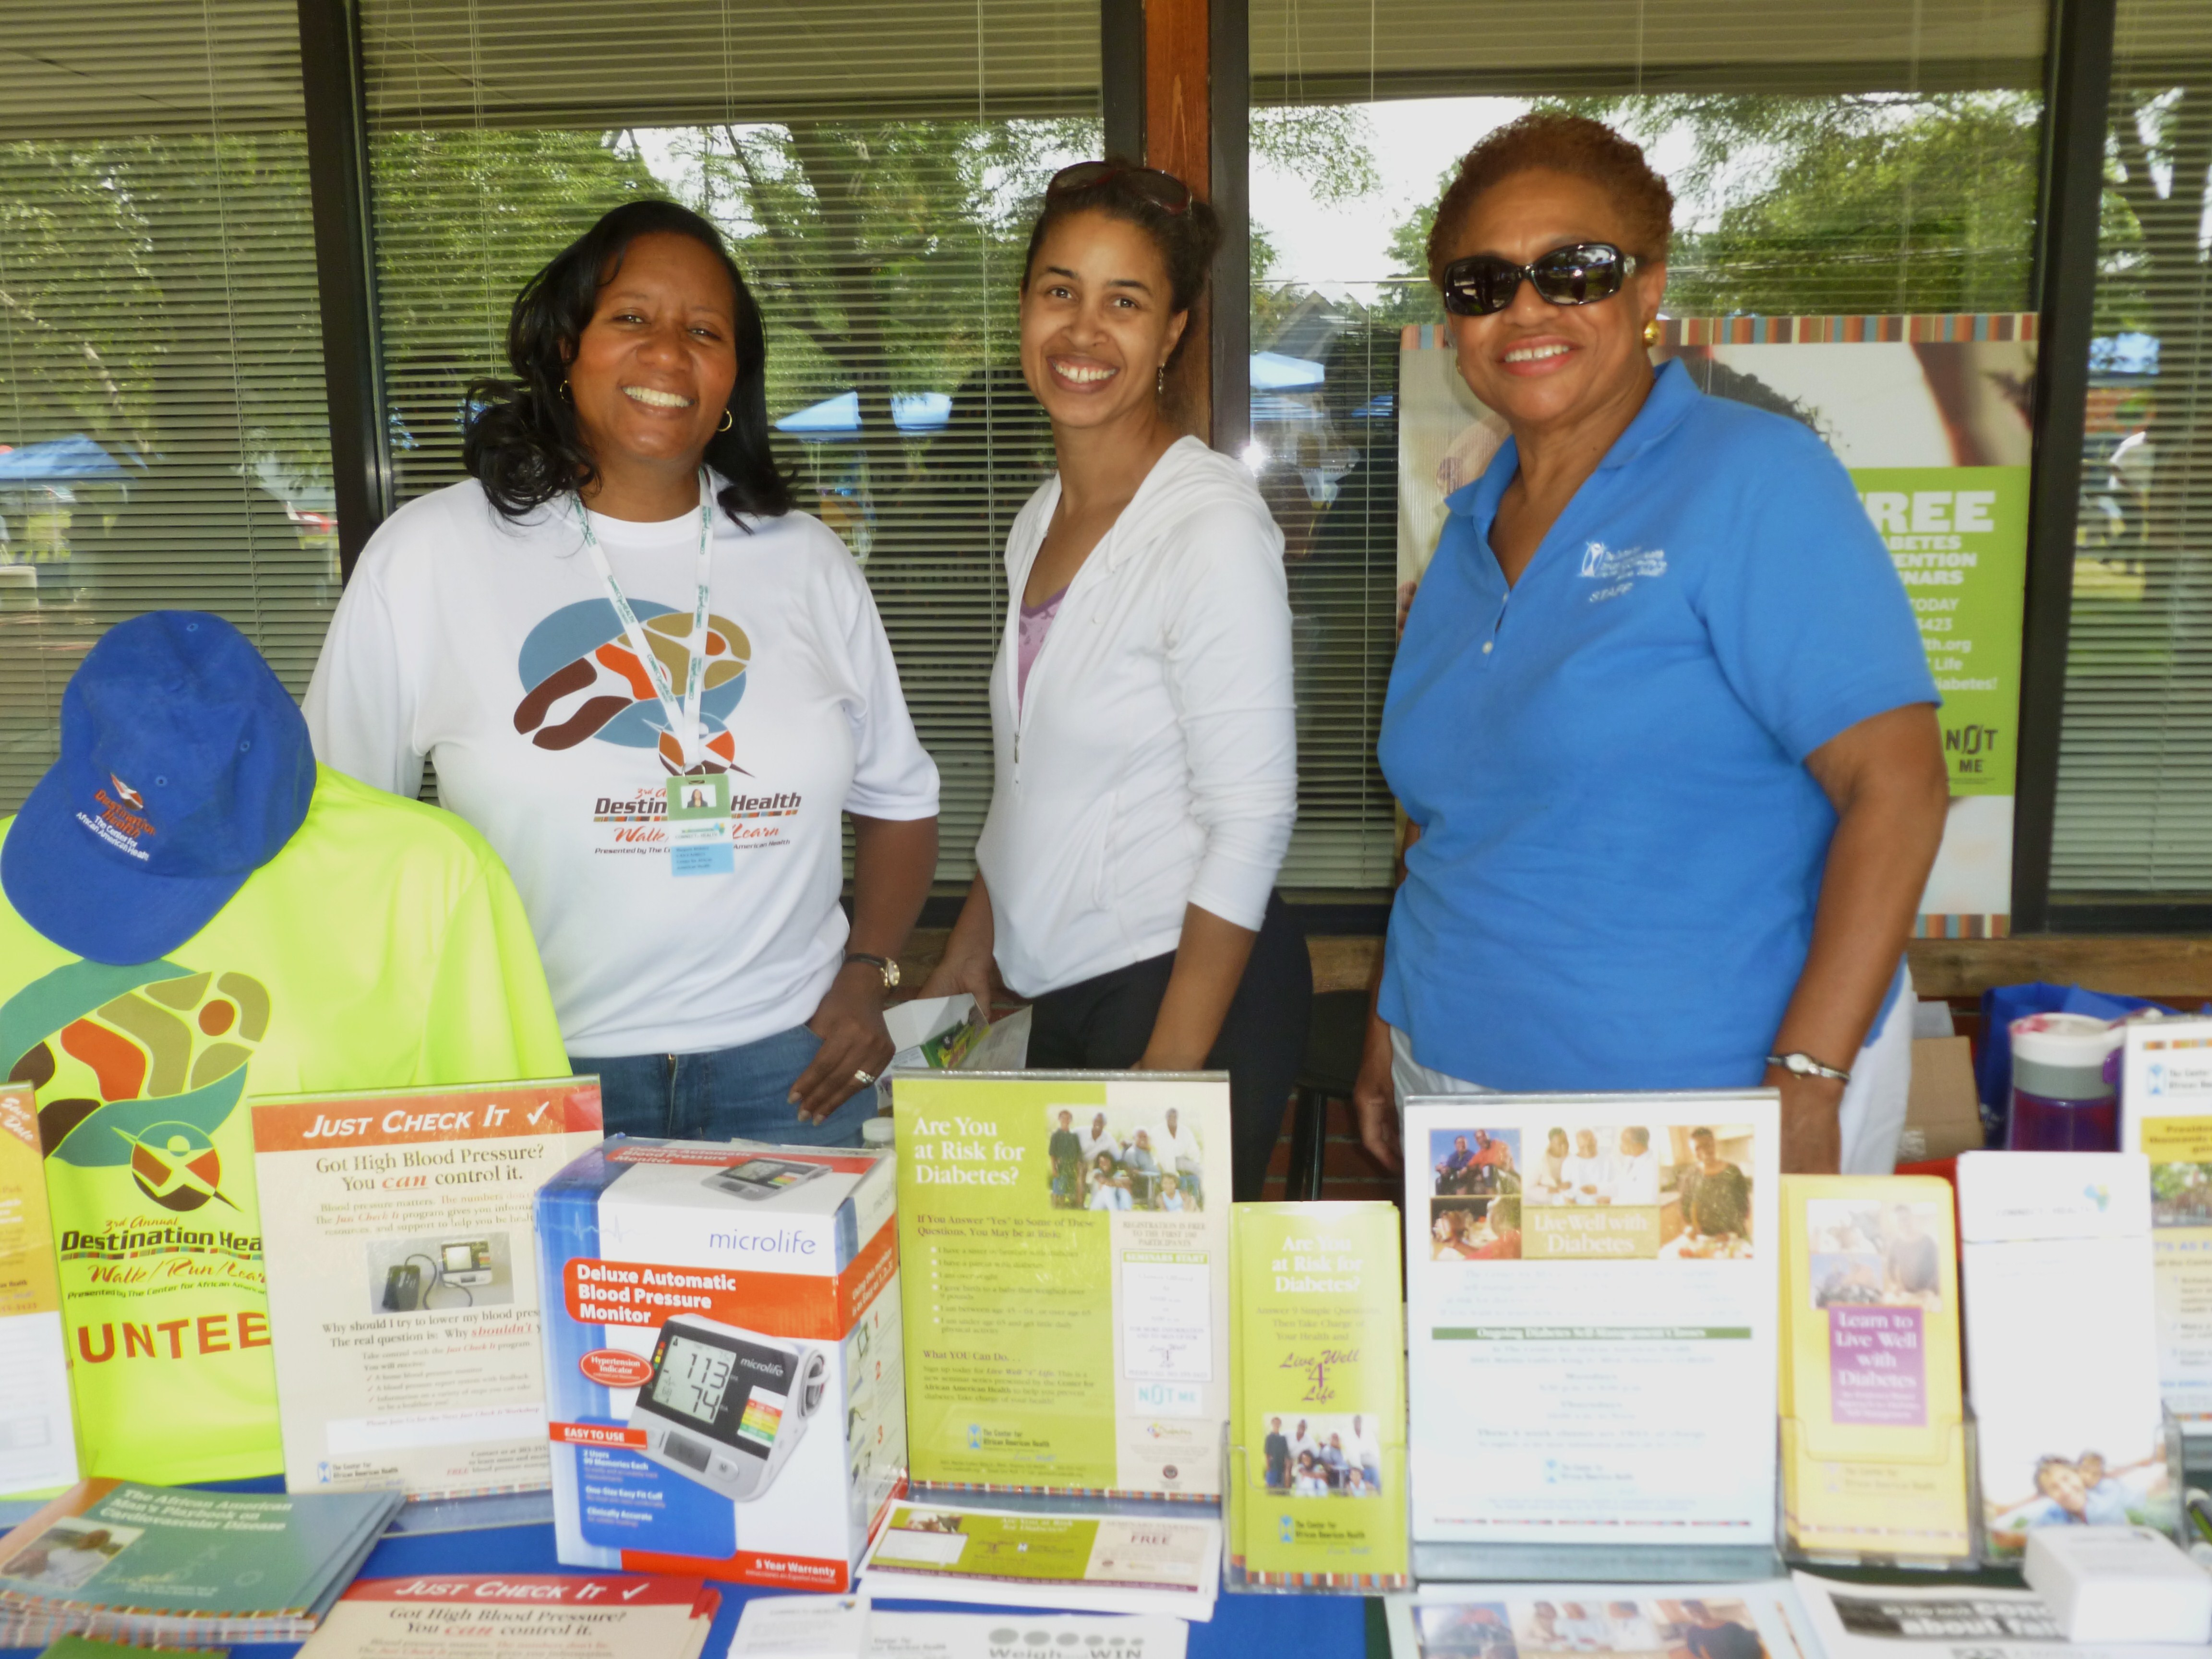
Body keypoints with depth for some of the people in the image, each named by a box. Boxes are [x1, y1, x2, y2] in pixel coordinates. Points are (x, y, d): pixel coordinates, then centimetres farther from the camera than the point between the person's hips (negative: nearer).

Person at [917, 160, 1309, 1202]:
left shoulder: (1214, 525, -15)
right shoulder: (1041, 524, 9)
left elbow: (1252, 820, -17)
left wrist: (1169, 1070, -18)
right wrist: (966, 955, 17)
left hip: (1189, 985, -7)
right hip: (1061, 990, 7)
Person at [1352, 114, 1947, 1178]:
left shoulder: (1754, 480, -11)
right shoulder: (1473, 526, 9)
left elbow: (1897, 783, -17)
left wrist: (1804, 1087, -23)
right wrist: (1391, 1033, 10)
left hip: (1704, 1103, -5)